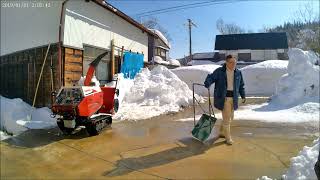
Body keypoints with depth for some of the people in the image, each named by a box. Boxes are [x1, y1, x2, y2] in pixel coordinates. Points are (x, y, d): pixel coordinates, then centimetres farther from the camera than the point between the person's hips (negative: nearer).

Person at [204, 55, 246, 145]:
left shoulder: (238, 73, 9)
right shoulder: (219, 71, -5)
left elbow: (241, 85, 17)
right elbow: (211, 77, -7)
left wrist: (243, 96, 13)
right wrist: (207, 84, -28)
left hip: (233, 98, 6)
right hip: (223, 98, -6)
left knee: (230, 117, 15)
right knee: (226, 118, -4)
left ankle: (222, 132, 37)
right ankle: (228, 138, 12)